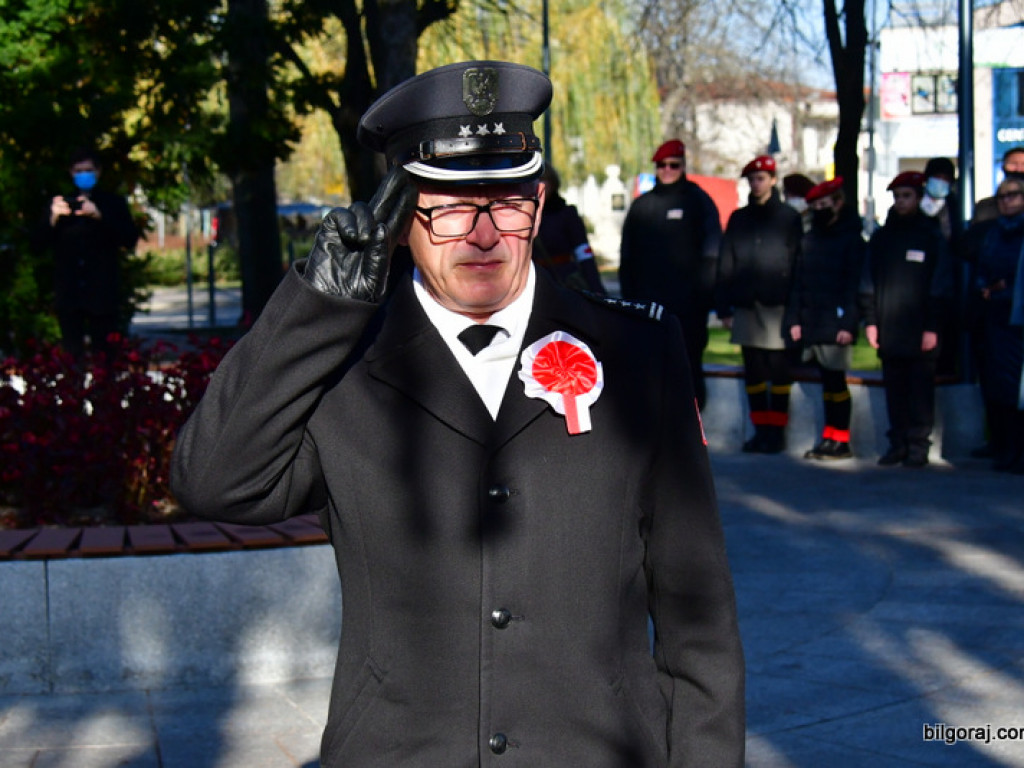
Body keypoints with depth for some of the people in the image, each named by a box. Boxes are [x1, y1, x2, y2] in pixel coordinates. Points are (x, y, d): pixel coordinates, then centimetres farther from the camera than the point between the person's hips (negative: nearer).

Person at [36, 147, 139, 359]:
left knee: (104, 354, -4)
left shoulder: (113, 203, 11)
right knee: (71, 356, -1)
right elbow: (40, 244, 6)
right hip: (68, 294, 2)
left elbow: (130, 240, -4)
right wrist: (53, 218, -14)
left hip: (103, 294, -1)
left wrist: (100, 216, -17)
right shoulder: (60, 203, 15)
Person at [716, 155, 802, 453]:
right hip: (746, 307, 4)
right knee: (753, 371, 6)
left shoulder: (789, 218, 3)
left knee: (779, 371, 0)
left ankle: (777, 431, 6)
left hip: (777, 306, -4)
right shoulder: (738, 219, 13)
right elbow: (725, 265, 12)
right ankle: (761, 430, 13)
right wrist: (724, 307, 6)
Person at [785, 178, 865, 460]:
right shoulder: (809, 239, 16)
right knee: (827, 381, 10)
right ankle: (829, 438, 15)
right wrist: (794, 319, 8)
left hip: (836, 326, -6)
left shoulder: (852, 240, -3)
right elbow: (798, 281, 16)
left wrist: (848, 324, -16)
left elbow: (855, 286, -9)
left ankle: (840, 441, 2)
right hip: (811, 326, 6)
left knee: (835, 381, -4)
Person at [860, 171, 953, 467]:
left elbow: (941, 287, -1)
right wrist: (870, 320, 3)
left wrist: (932, 327, -8)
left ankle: (918, 446, 3)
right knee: (894, 390, 7)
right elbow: (868, 283, 12)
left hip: (920, 331, -4)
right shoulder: (881, 237, 12)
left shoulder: (931, 237, 2)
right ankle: (898, 443, 13)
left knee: (920, 390, -1)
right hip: (888, 330, 4)